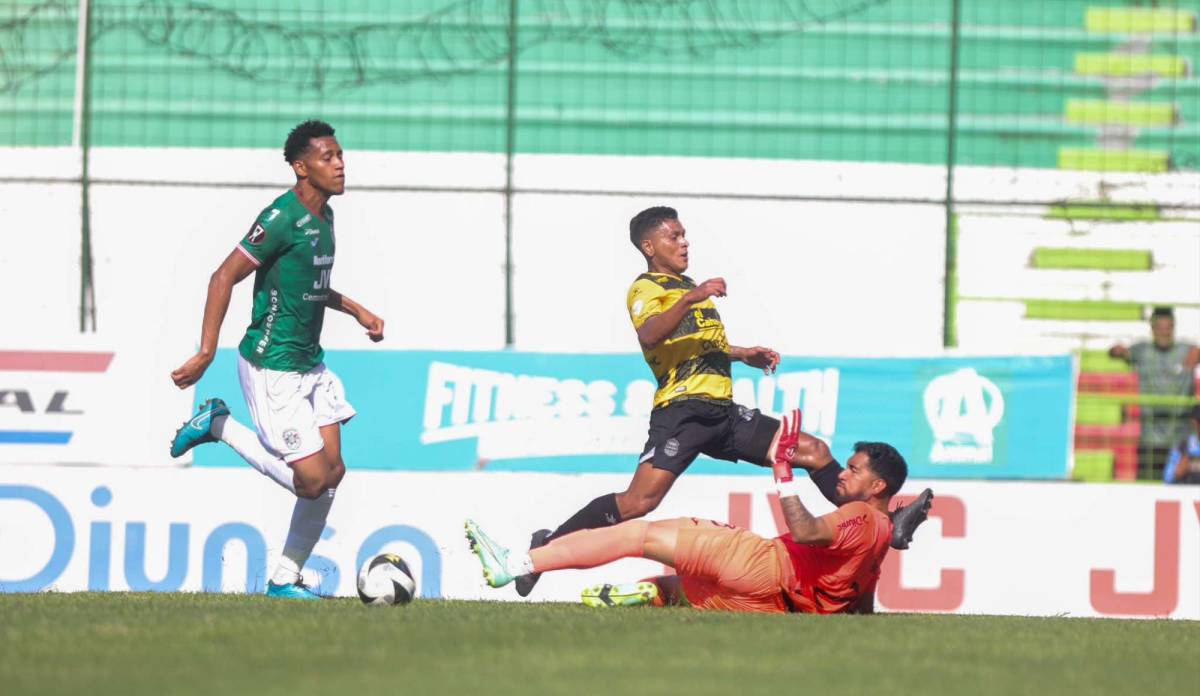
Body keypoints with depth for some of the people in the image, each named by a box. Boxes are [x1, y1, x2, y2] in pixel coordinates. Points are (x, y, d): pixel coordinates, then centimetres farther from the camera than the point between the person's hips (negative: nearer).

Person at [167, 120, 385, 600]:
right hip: (273, 368, -9)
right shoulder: (282, 218, -19)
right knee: (313, 479, -11)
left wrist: (356, 310, 20)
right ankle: (219, 427, 7)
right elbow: (223, 278, -19)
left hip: (309, 365, 9)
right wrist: (206, 353, -23)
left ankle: (286, 580, 16)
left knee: (332, 471, 5)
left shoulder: (323, 216, 10)